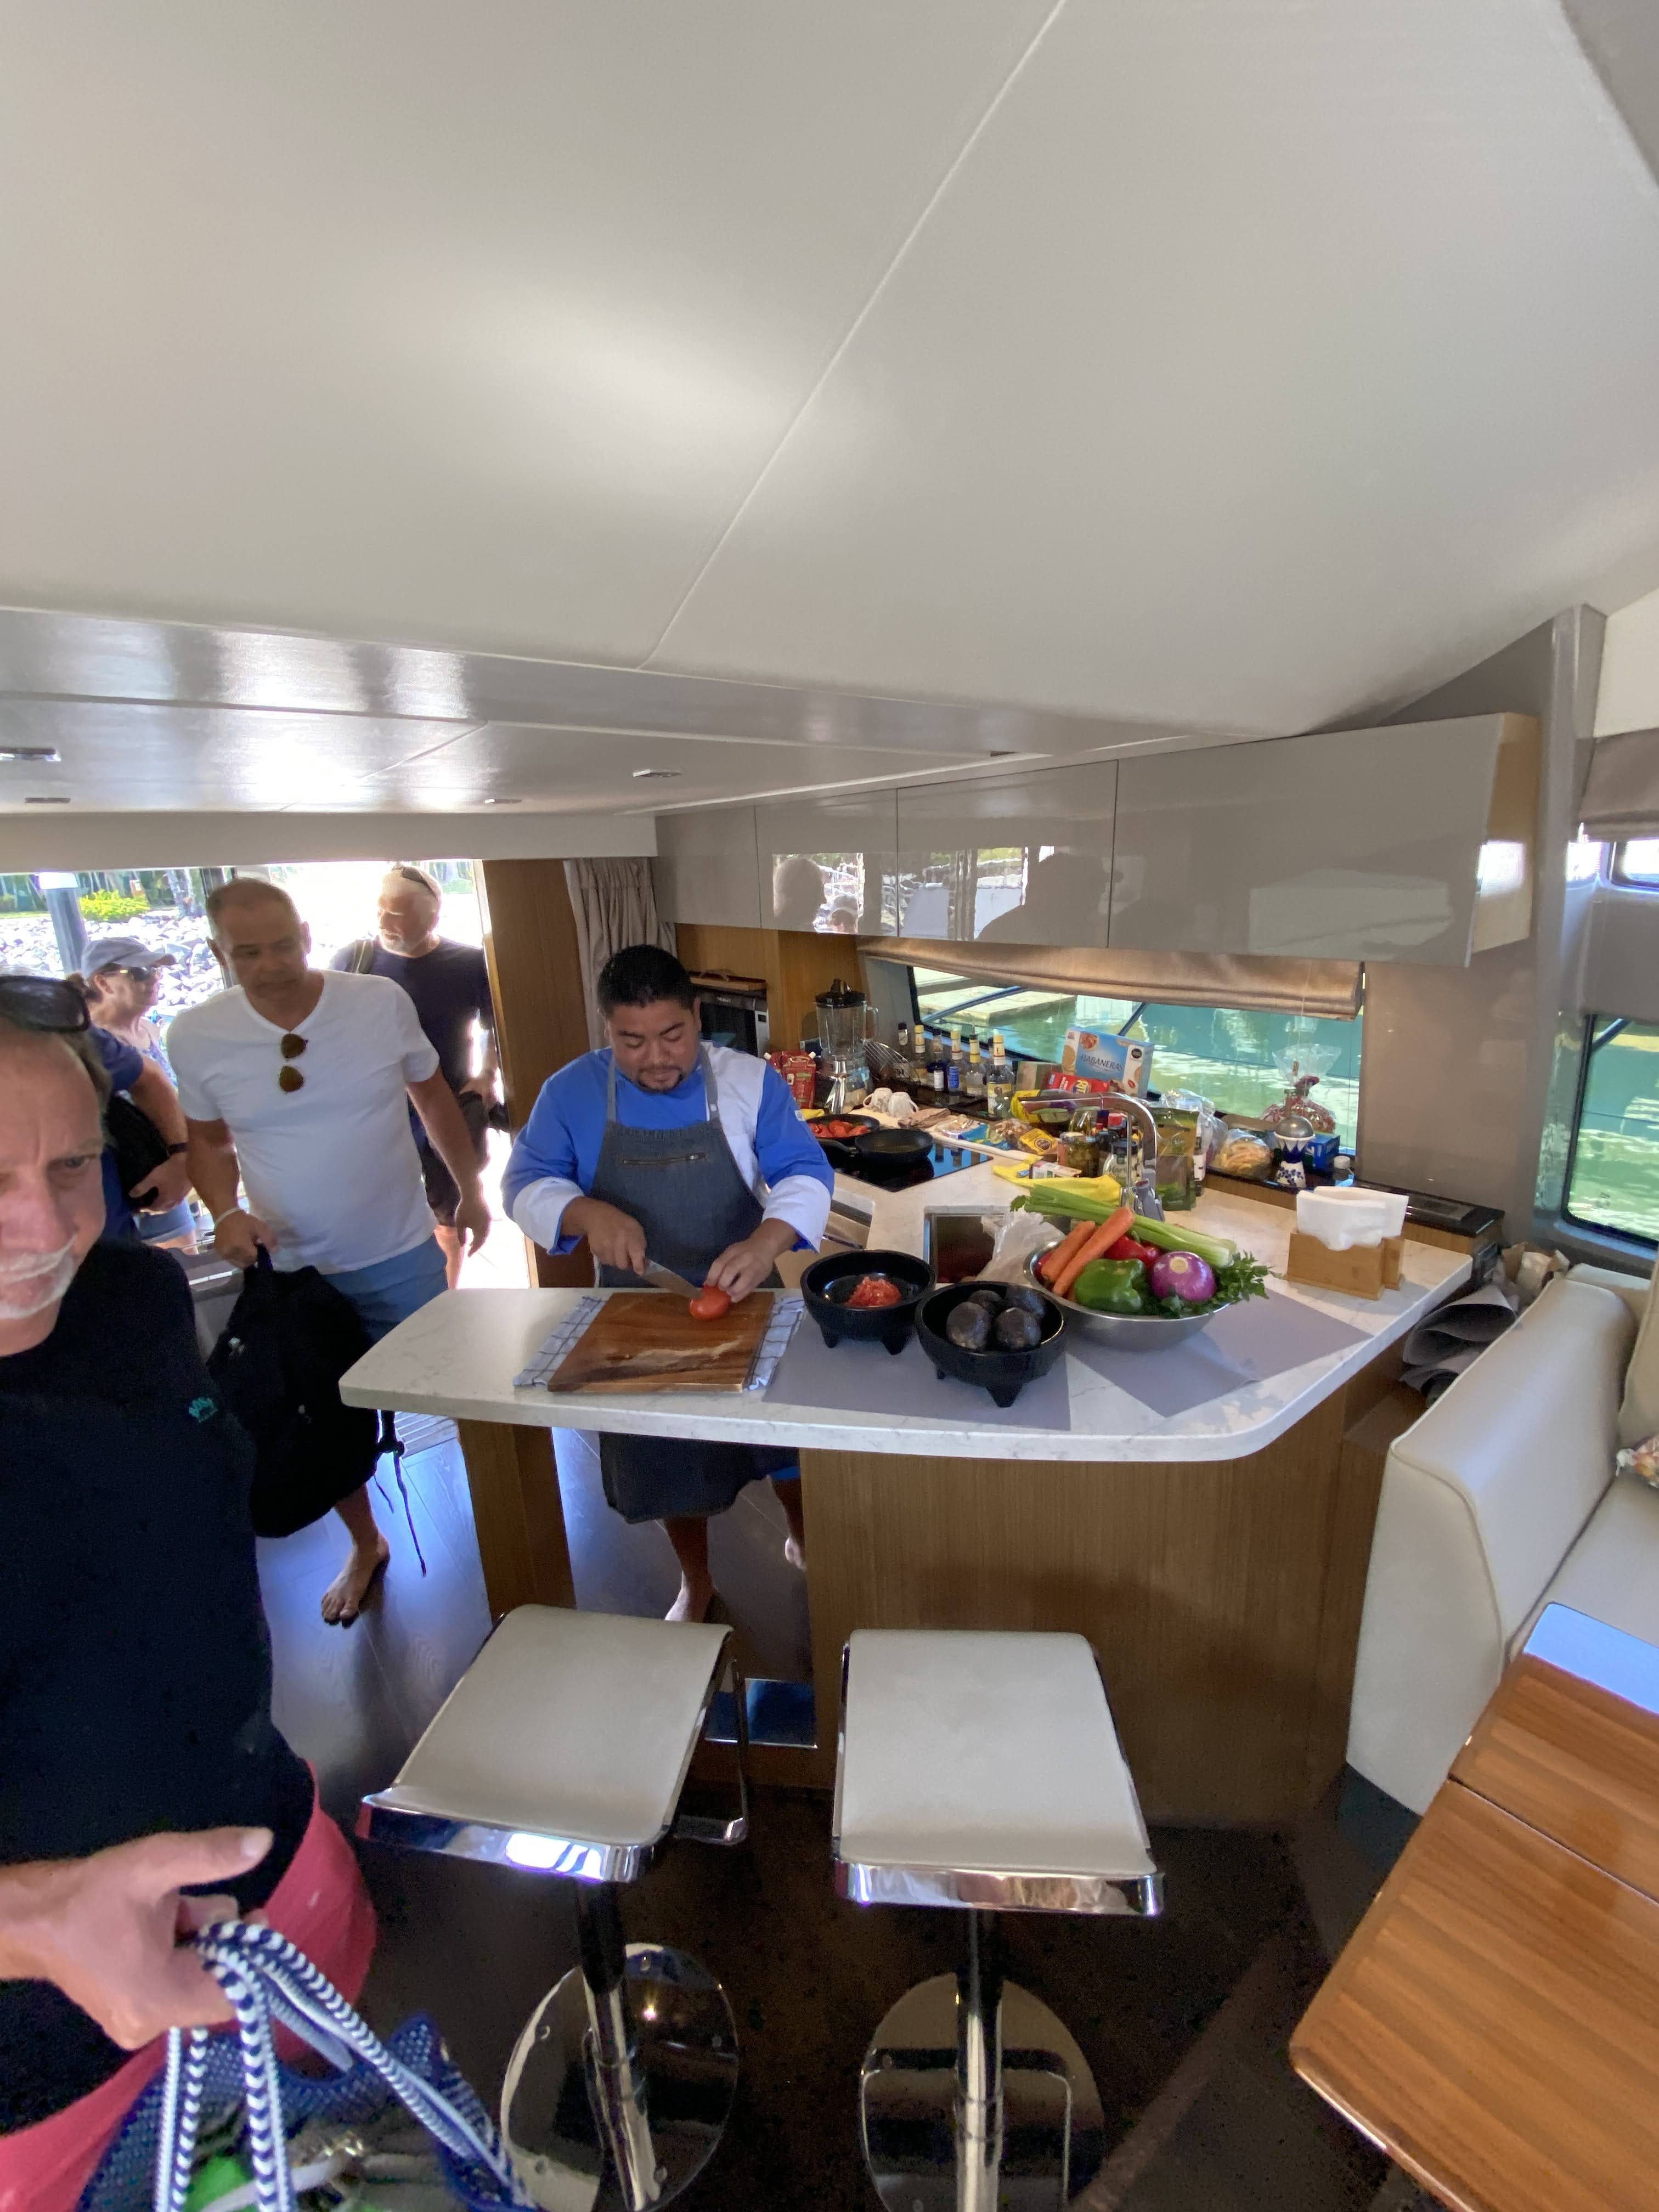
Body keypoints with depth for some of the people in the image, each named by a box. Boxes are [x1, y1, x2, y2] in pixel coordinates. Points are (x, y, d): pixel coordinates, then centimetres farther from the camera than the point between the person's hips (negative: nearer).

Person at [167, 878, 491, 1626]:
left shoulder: (382, 1001, -13)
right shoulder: (196, 1035, -9)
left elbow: (432, 1095, 2)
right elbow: (209, 1140, 6)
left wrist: (470, 1188, 6)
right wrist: (226, 1212, -12)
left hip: (402, 1257, -1)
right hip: (291, 1271, 2)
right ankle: (365, 1545, 45)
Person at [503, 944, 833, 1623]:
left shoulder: (749, 1082, -12)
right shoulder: (570, 1093, -9)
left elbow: (805, 1172, -16)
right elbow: (526, 1183, -8)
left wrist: (768, 1241, -35)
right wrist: (587, 1214, -28)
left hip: (743, 1304, -1)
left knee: (786, 1438, 15)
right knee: (665, 1461, 19)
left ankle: (802, 1543, 48)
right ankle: (696, 1583, 47)